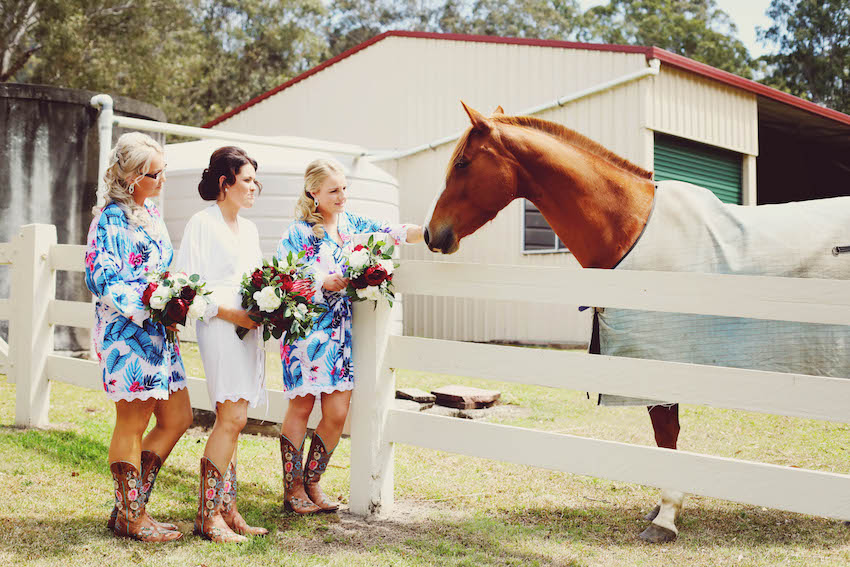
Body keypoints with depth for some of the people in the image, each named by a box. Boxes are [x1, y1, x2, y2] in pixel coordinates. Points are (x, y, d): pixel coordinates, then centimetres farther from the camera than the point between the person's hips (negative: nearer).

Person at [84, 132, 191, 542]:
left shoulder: (152, 214, 15)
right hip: (127, 333, -9)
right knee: (132, 424, 1)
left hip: (159, 332, 9)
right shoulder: (110, 221, -11)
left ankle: (131, 505, 20)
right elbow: (101, 280, -16)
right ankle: (129, 517, 15)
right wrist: (148, 308, -21)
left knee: (178, 417, 10)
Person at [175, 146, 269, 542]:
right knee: (233, 419, -14)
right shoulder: (202, 223, -3)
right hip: (219, 328, -7)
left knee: (229, 421, 7)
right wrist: (231, 313, -16)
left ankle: (226, 510, 11)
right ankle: (208, 514, -6)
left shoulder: (249, 229, 21)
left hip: (249, 328, 7)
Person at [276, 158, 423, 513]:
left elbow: (395, 233, 0)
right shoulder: (298, 233, -5)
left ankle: (312, 484, 19)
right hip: (307, 329, -5)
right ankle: (293, 488, 16)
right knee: (301, 406, 4)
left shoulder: (353, 225, 9)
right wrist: (328, 283, -21)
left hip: (342, 331, 5)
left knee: (337, 413, 3)